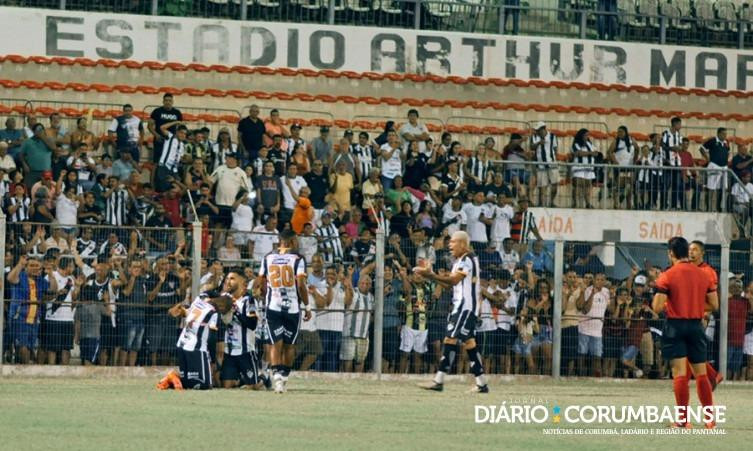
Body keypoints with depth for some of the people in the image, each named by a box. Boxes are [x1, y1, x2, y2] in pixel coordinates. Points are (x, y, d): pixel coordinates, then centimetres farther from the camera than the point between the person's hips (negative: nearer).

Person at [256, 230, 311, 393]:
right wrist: (307, 306, -5)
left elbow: (261, 283, 10)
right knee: (289, 344, 13)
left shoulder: (268, 258, 6)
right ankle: (284, 376, 17)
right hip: (292, 307, -2)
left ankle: (277, 374, -22)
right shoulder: (297, 259, -6)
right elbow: (300, 285, -13)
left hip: (273, 307, 2)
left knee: (276, 344, -1)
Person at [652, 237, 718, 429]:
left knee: (680, 373, -2)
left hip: (675, 325, -4)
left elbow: (657, 307, -11)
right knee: (701, 374, 11)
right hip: (696, 325, 4)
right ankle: (711, 418, 9)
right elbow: (714, 305, 7)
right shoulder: (703, 275, 4)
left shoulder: (667, 276, -8)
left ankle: (683, 418, -3)